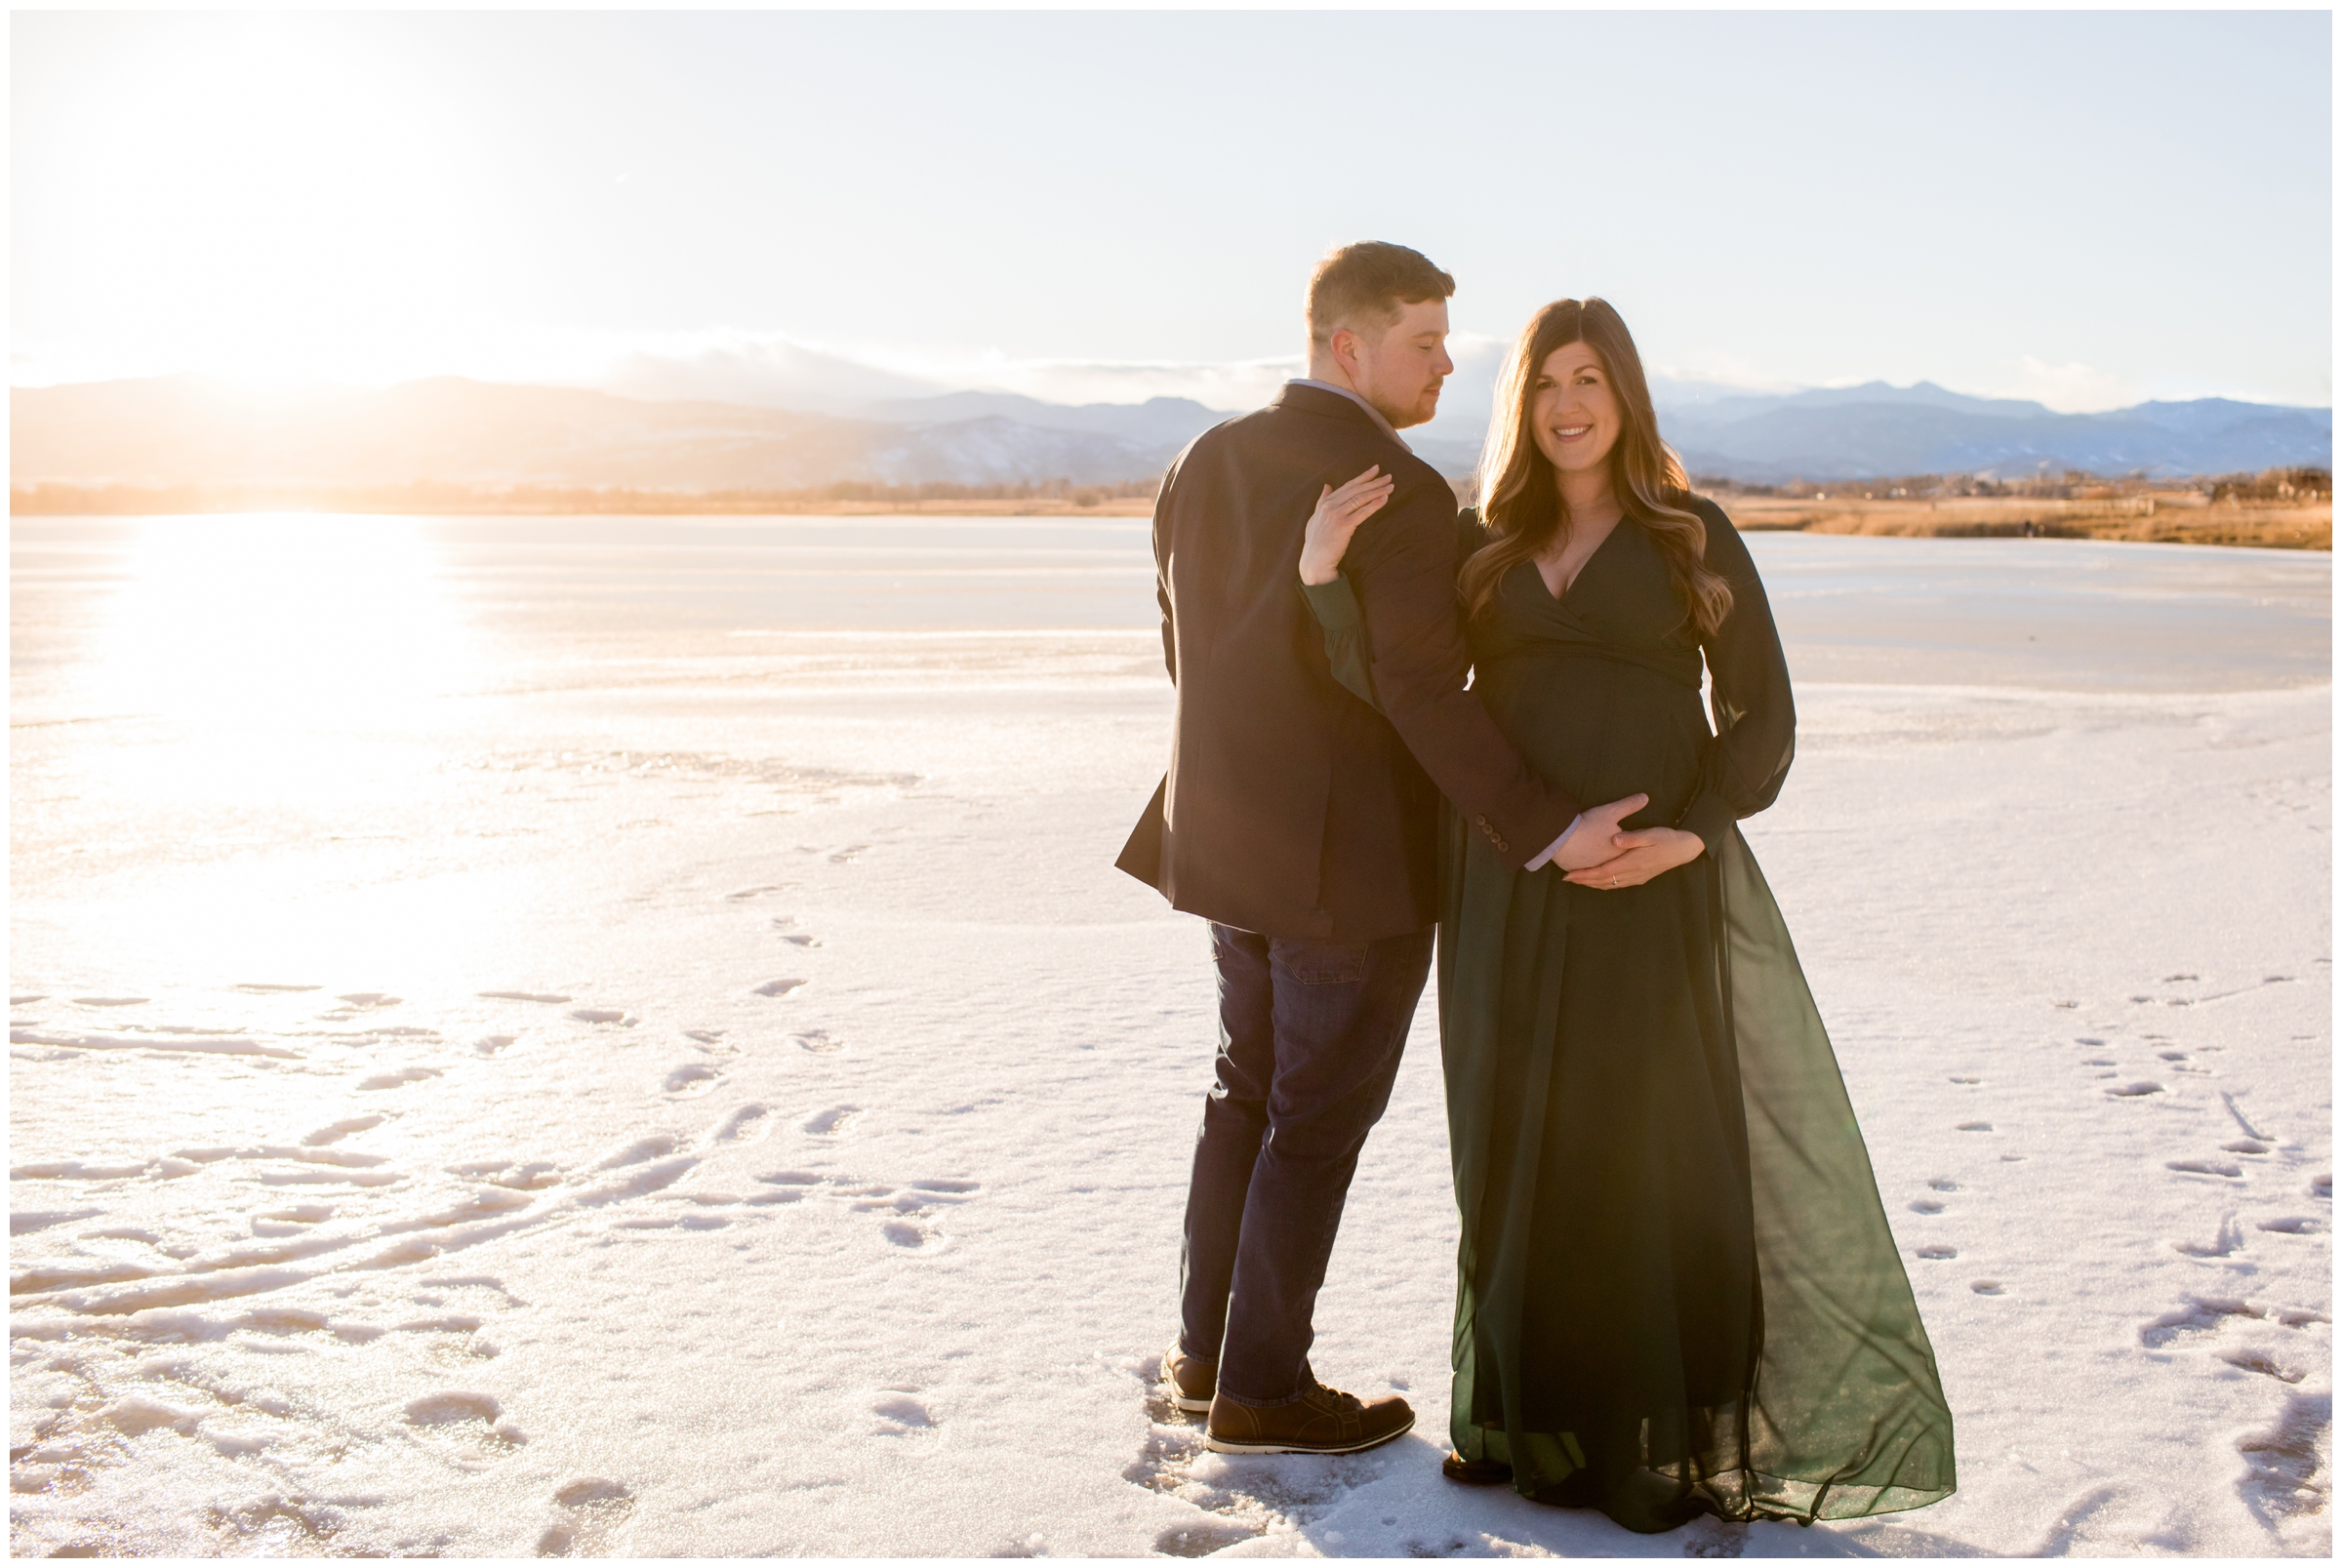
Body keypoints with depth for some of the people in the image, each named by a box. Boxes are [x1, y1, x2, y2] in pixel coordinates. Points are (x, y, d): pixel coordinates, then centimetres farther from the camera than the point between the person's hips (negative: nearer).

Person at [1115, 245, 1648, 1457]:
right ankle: (1261, 1391, 18)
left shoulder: (1203, 464, 3)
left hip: (1228, 842, 7)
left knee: (1249, 1086, 22)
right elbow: (1422, 692, -25)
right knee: (1321, 1117, 7)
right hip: (1354, 859, -7)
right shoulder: (1403, 493, -19)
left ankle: (1205, 1347, 31)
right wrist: (1542, 830, -25)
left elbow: (1188, 652, 9)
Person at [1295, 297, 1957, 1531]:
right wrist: (1327, 574, -12)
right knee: (1518, 1153, 9)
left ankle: (1658, 1438, 15)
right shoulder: (1482, 546, 10)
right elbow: (1399, 696, 0)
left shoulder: (1693, 535, 1)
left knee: (1654, 1153, 0)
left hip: (1646, 885, -3)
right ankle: (1527, 1413, 24)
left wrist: (1688, 837, -16)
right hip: (1505, 887, 3)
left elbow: (1763, 717, -1)